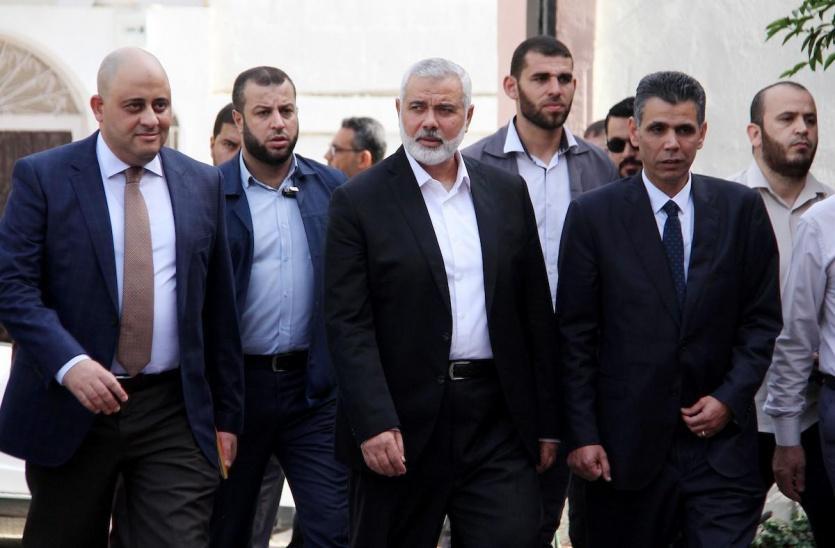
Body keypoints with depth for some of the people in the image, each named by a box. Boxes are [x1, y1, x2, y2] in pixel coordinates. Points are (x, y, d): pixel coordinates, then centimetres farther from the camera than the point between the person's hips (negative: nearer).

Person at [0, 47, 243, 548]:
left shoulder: (203, 184, 7)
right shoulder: (43, 177, -2)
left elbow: (219, 307, 10)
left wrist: (227, 413, 10)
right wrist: (70, 364, -24)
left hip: (175, 414, 2)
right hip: (68, 409, -1)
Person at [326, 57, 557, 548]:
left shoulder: (508, 192, 10)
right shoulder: (359, 201, -2)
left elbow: (535, 311, 11)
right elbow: (348, 324, -8)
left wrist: (546, 422, 9)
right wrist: (374, 423, -18)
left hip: (499, 420, 3)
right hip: (403, 422, -2)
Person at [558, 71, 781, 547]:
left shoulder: (742, 209, 4)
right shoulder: (593, 215, 0)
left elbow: (762, 320, 7)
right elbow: (576, 336, -1)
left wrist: (730, 398, -6)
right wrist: (582, 435, -5)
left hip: (721, 435, 1)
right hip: (627, 444, -1)